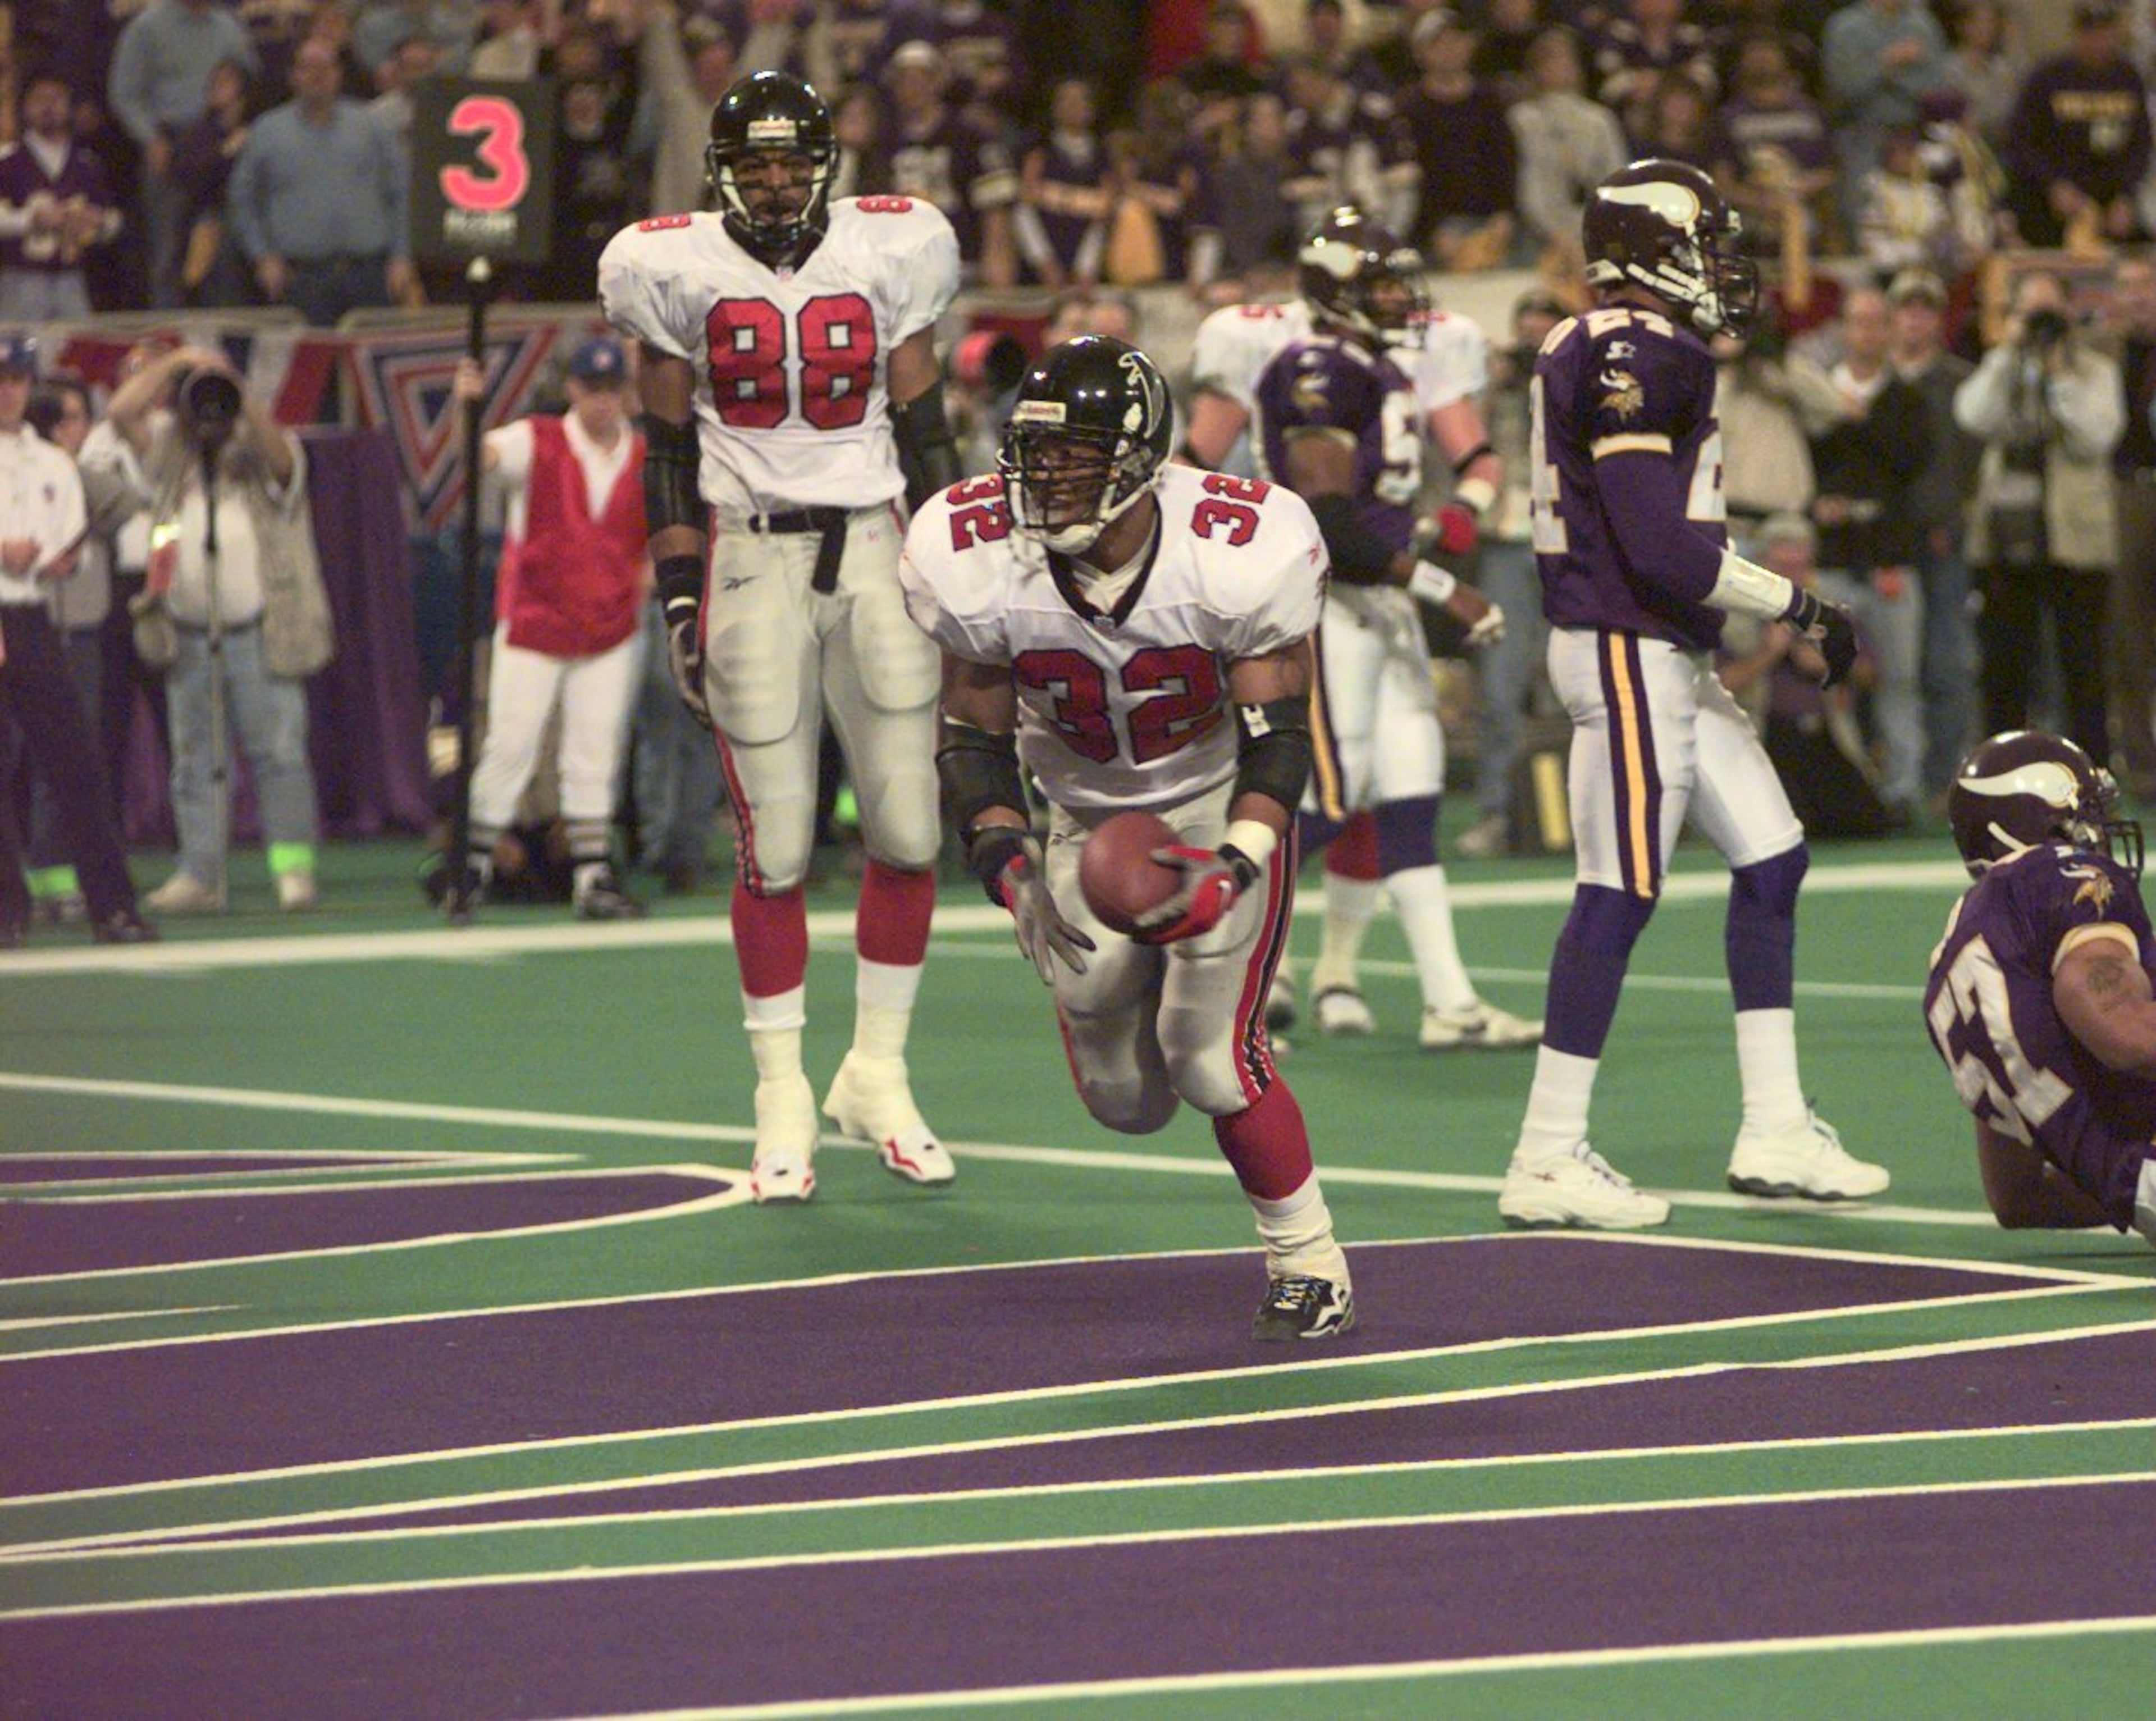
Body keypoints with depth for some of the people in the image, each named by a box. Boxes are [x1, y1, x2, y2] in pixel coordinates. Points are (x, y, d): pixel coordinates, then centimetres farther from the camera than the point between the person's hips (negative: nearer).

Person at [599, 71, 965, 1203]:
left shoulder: (890, 254, 3)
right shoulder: (679, 270, -1)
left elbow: (923, 432, 9)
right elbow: (669, 452, 4)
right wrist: (679, 596, -1)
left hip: (875, 548, 2)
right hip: (750, 551, -2)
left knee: (909, 829, 0)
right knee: (775, 848, -3)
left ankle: (878, 1073, 17)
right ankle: (782, 1102, 9)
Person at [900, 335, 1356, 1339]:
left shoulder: (1237, 558, -28)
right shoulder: (982, 570, -21)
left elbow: (1277, 740, -20)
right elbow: (975, 741, -9)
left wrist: (1234, 867, -35)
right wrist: (1007, 862, -26)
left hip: (1222, 807, -3)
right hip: (1090, 818, 3)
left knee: (1209, 1057, -17)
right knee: (1125, 1098, 4)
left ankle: (1308, 1264, 5)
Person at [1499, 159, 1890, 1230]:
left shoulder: (1599, 349, 15)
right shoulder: (1637, 355, -17)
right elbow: (1660, 548, -21)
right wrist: (1798, 609, -13)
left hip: (1667, 658, 11)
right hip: (1628, 652, -11)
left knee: (1770, 861, 13)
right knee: (1620, 892, -7)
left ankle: (1775, 1131, 16)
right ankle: (1548, 1160, -4)